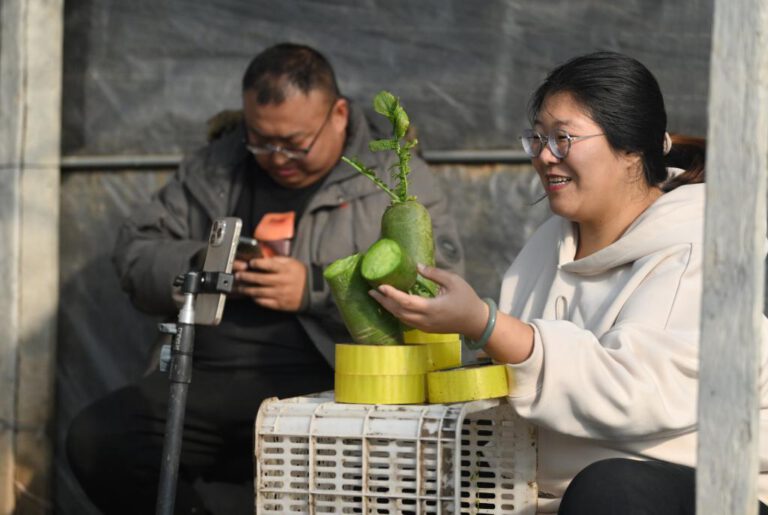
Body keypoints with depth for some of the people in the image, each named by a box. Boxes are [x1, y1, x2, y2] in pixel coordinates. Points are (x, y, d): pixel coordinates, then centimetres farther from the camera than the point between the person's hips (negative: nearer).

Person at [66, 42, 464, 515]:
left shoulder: (396, 179, 6)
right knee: (94, 441, -17)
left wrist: (316, 288, -15)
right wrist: (197, 268, -5)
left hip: (322, 386, -5)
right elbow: (135, 252, 17)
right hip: (209, 380, 5)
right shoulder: (215, 169, 18)